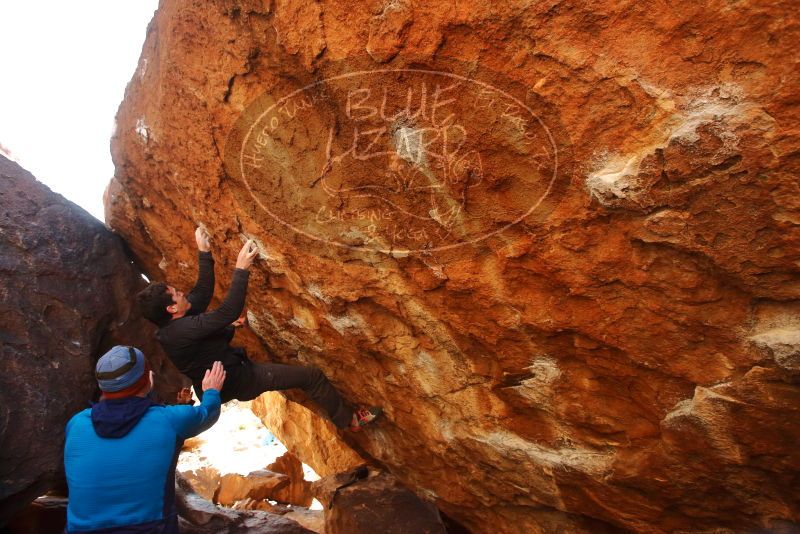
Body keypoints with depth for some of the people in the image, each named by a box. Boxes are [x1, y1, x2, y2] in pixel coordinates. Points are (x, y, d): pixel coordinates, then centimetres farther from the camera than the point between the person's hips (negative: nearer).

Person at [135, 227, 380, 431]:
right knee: (312, 376, -10)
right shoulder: (183, 330, -33)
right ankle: (348, 420, 7)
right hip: (238, 379, -10)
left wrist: (204, 252, 0)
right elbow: (229, 312, -38)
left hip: (229, 373, 10)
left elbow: (202, 293, 4)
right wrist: (241, 269, -35)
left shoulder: (171, 325, -3)